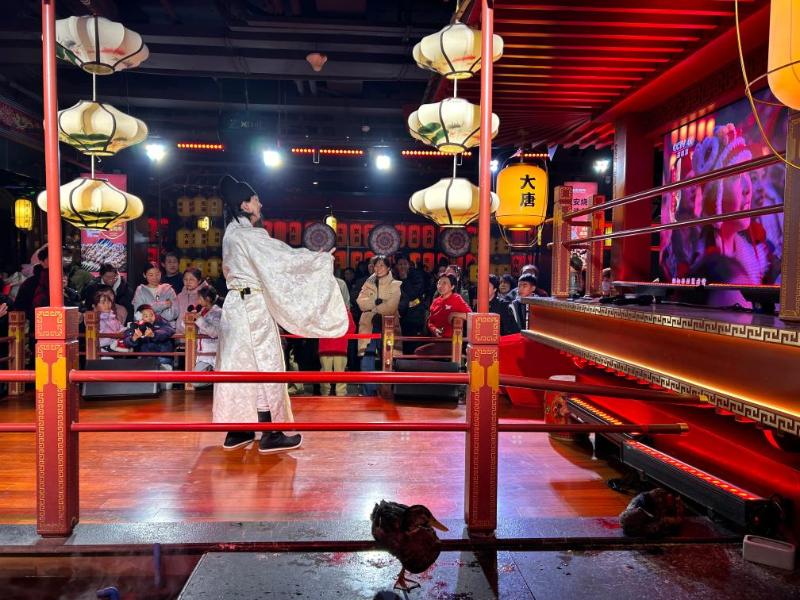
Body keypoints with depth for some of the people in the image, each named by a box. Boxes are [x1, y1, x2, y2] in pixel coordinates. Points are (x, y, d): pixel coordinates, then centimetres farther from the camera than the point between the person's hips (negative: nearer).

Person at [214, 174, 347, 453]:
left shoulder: (233, 233, 14)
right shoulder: (246, 235, -15)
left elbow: (271, 260, 18)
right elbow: (283, 258, -15)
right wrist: (321, 258, -6)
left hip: (239, 303, 9)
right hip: (252, 307, -9)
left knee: (239, 365, 11)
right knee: (264, 365, -3)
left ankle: (236, 432, 18)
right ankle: (270, 435, 4)